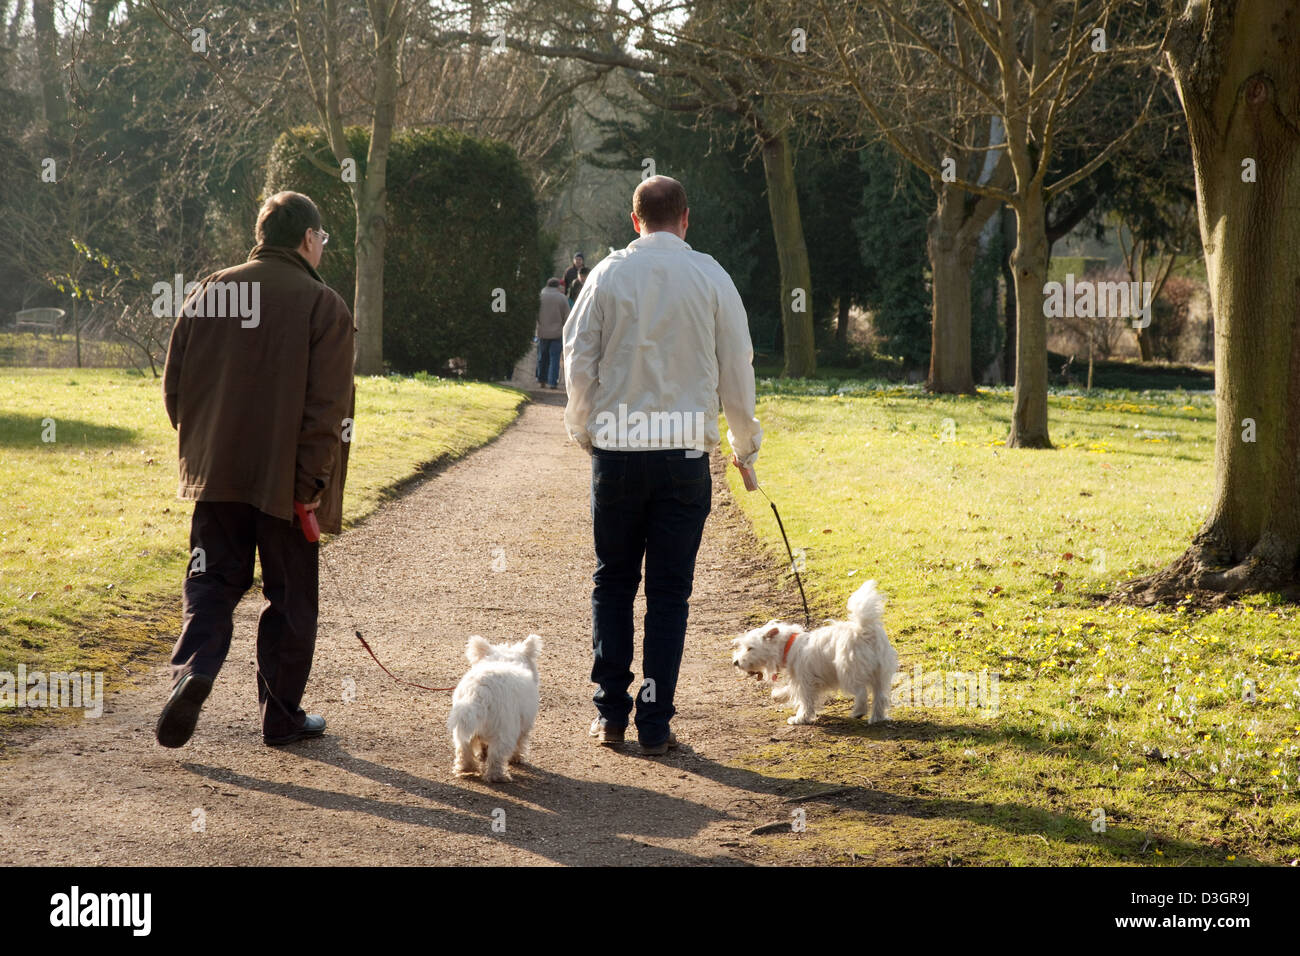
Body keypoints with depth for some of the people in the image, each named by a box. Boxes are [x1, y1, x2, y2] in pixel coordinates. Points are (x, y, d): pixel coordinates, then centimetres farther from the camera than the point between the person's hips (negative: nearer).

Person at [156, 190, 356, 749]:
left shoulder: (209, 292, 5)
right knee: (290, 597, 9)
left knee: (212, 582, 11)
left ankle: (193, 668, -14)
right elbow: (328, 405, -14)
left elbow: (175, 382, 8)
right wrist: (313, 480, -10)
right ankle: (281, 716, 14)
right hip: (286, 483, -3)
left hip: (216, 473, 3)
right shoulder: (323, 305, -7)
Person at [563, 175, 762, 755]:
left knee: (612, 582, 13)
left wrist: (584, 427, 21)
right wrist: (744, 444, 17)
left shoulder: (607, 274, 1)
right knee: (669, 591, 4)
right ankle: (655, 724, 4)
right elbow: (736, 370, 4)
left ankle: (610, 713, 13)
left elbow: (579, 360, 3)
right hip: (685, 451, -1)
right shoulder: (711, 278, 0)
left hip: (616, 448, 1)